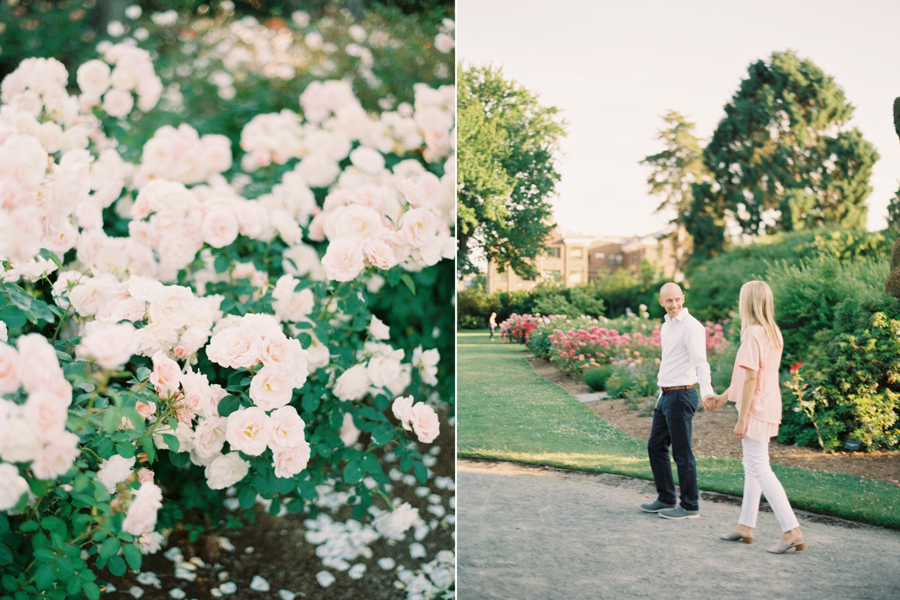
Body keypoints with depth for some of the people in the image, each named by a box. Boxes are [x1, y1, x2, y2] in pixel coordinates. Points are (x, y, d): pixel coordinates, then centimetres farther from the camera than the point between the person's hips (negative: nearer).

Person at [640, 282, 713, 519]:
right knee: (655, 446, 14)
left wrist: (707, 391, -40)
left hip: (681, 395, -9)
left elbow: (700, 361, -26)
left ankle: (690, 506, 7)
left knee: (682, 453, -3)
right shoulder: (666, 326, 14)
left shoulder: (691, 326, -14)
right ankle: (666, 499, 26)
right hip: (665, 395, 9)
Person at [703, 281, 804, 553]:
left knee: (760, 470, -6)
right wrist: (722, 398, 24)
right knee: (752, 467, 16)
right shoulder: (773, 332, 11)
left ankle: (792, 530, -8)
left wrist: (742, 419, -17)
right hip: (768, 407, 10)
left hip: (755, 409, -10)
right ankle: (745, 525, 26)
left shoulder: (753, 333, -18)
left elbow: (750, 379, -20)